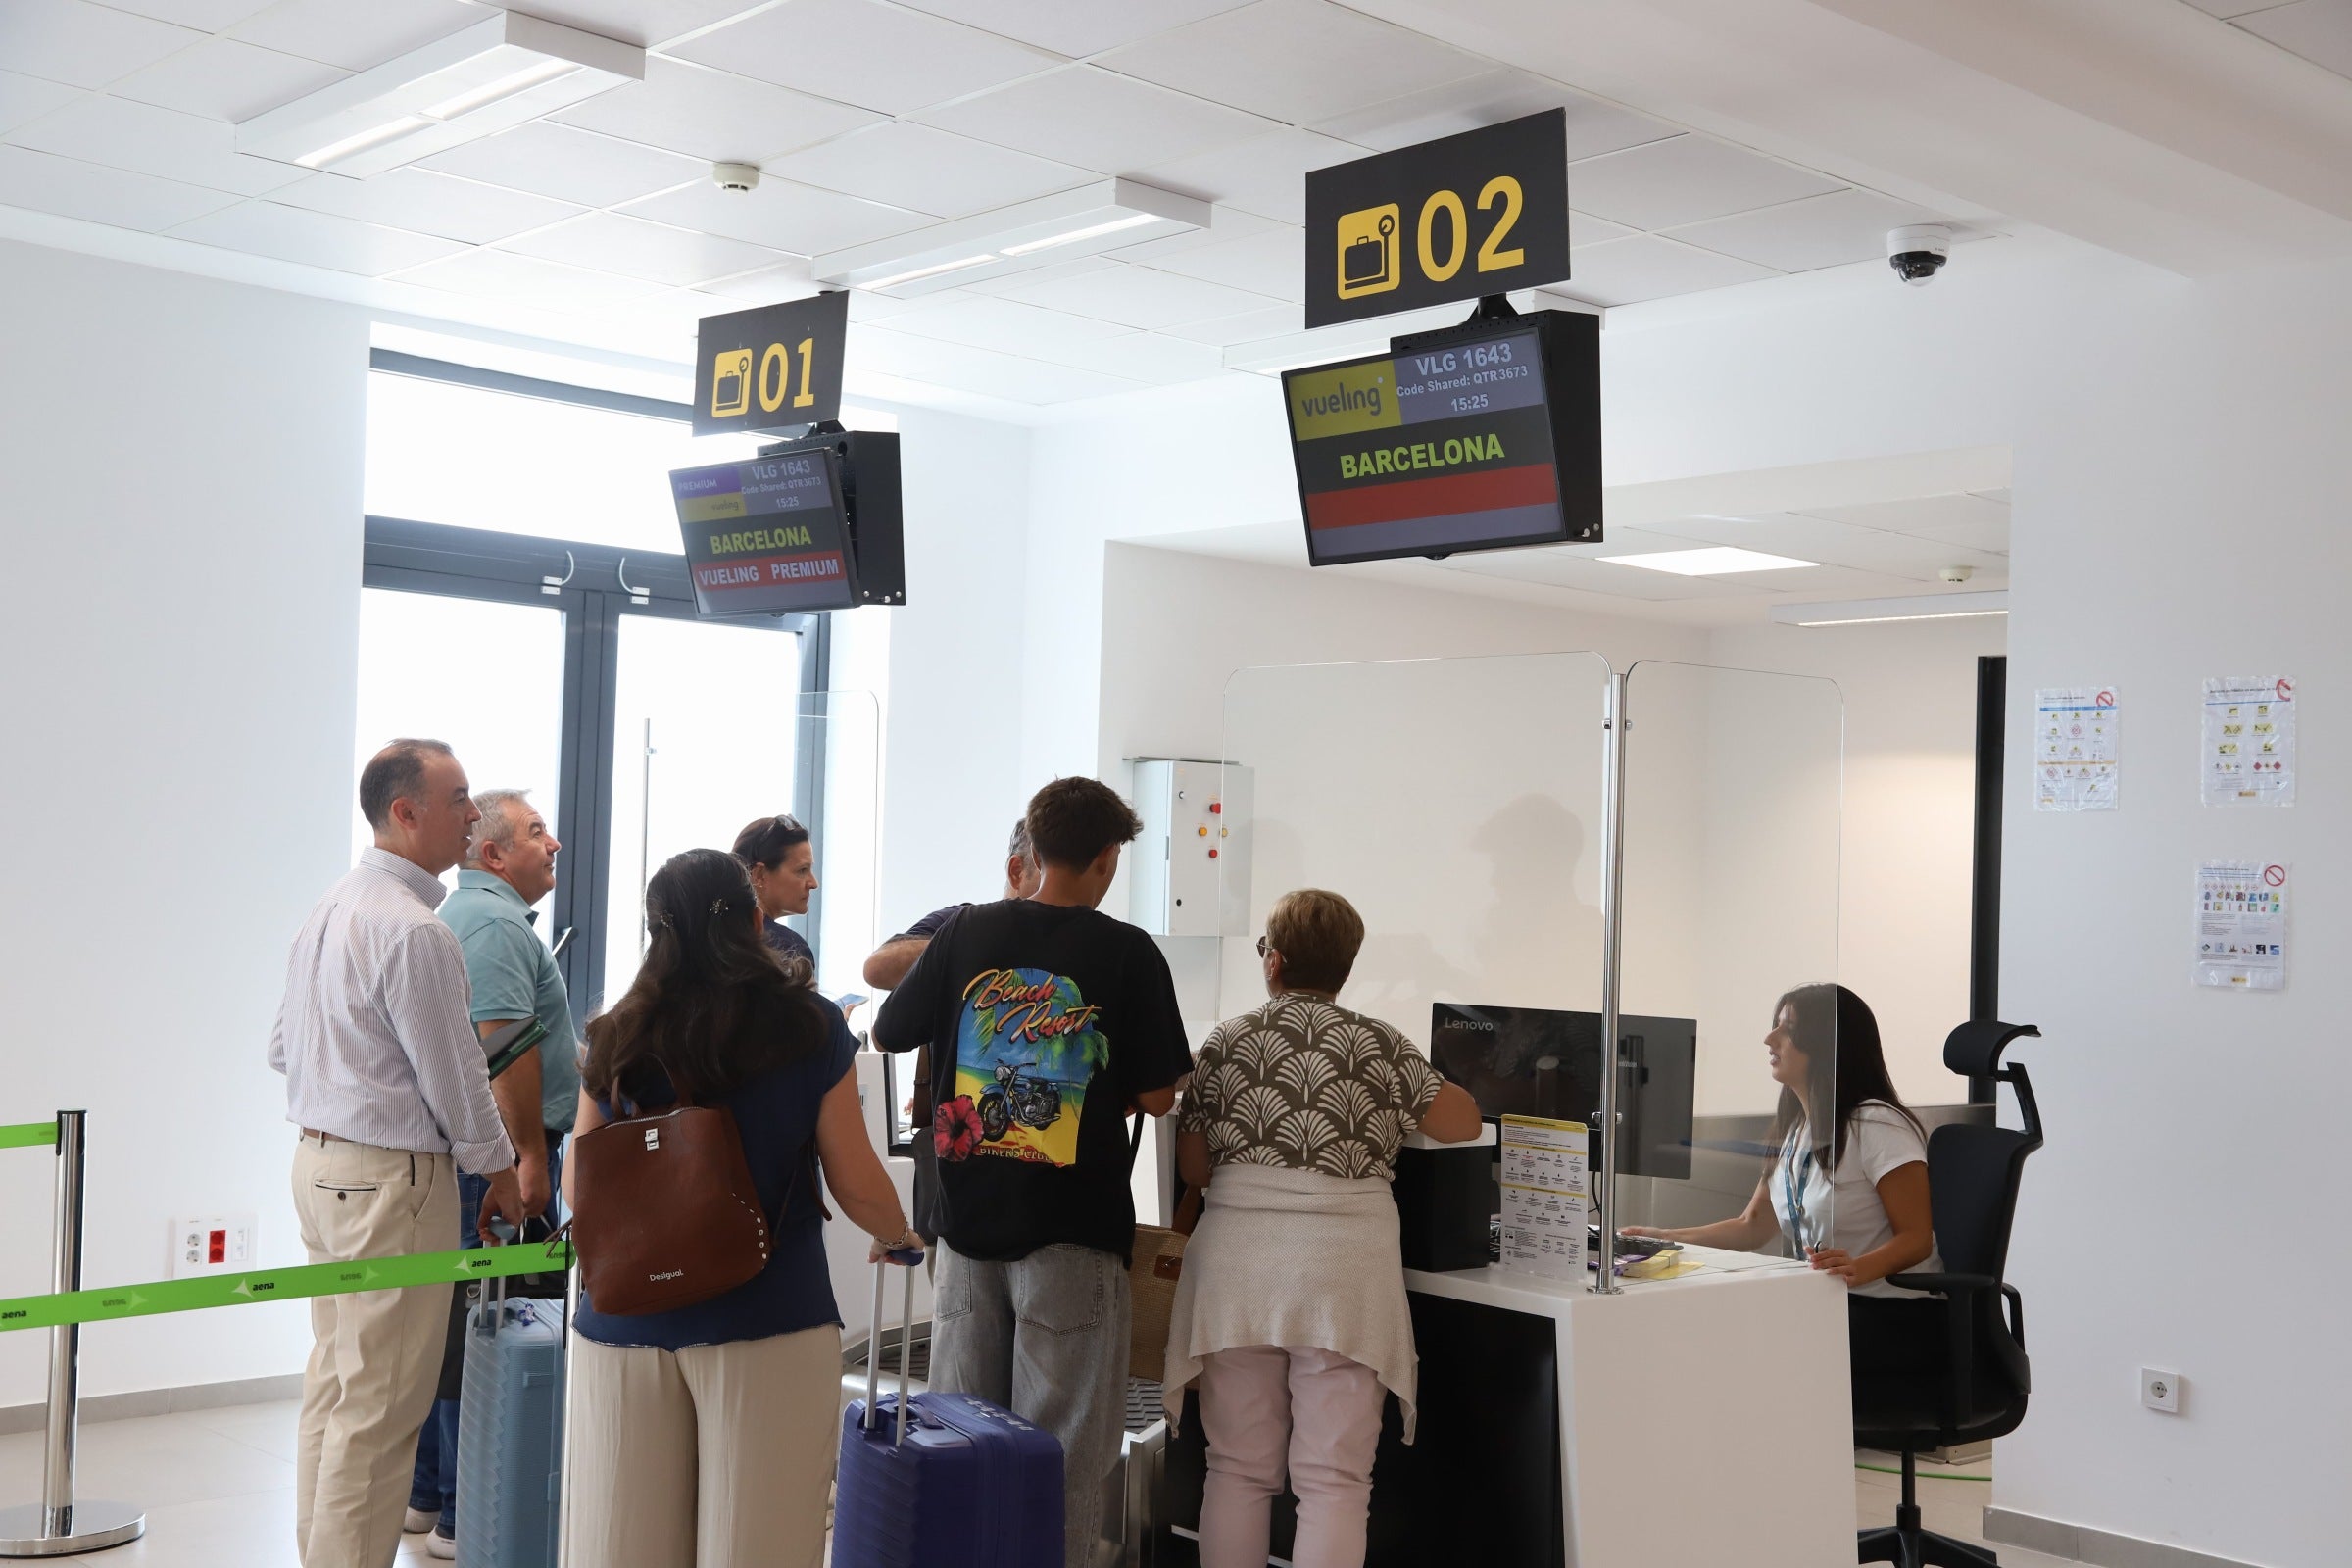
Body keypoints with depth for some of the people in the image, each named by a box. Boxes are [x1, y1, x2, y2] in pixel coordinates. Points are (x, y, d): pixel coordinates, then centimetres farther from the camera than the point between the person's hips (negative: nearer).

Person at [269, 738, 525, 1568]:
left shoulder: (330, 908, 10)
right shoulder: (414, 931, -20)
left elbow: (283, 1047, 18)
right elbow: (454, 1072, -15)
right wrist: (498, 1169, -2)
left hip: (318, 1159, 10)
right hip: (392, 1177, -10)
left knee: (335, 1379, 18)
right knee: (378, 1404, -3)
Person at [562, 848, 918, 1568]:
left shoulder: (619, 1037, 4)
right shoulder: (808, 1025, -3)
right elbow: (856, 1185, 0)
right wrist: (898, 1238, 20)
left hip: (627, 1314, 3)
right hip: (770, 1318, -3)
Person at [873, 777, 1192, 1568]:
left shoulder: (967, 931, 0)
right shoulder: (1127, 952, -8)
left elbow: (888, 1033, 12)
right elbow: (1157, 1097, -5)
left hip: (969, 1216, 3)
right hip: (1072, 1232, -3)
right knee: (1061, 1452, 4)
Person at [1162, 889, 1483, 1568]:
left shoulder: (1226, 1042, 5)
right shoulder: (1377, 1045, 1)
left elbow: (1192, 1168, 9)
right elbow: (1464, 1122, 6)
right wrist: (1403, 1088, 24)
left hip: (1238, 1264, 2)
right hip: (1343, 1269, -2)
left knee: (1238, 1470, 10)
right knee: (1333, 1481, 1)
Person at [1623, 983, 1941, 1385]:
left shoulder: (1877, 1126, -13)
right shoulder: (1795, 1132, 14)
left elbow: (1916, 1237, -16)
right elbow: (1752, 1227, 19)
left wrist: (1859, 1268, -36)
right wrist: (1664, 1239, 7)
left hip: (1895, 1322, -7)